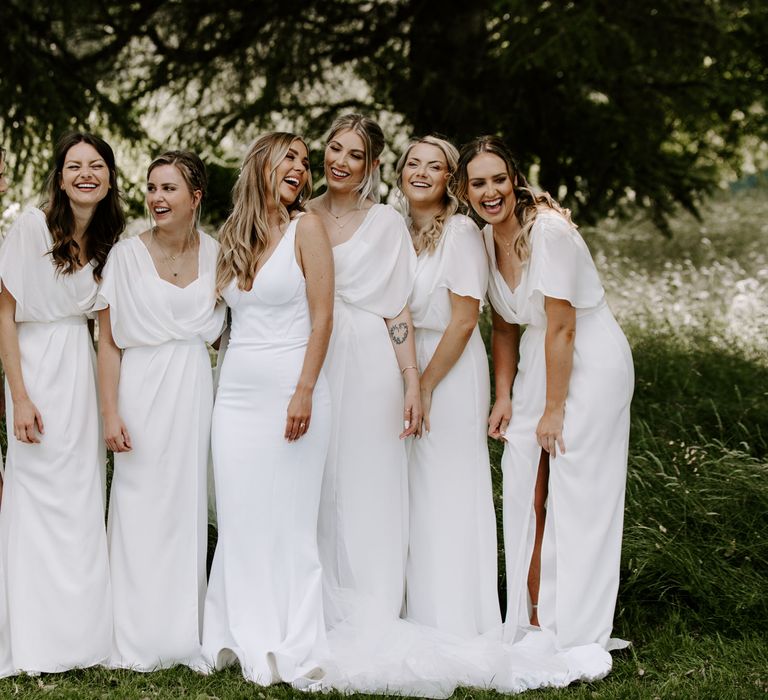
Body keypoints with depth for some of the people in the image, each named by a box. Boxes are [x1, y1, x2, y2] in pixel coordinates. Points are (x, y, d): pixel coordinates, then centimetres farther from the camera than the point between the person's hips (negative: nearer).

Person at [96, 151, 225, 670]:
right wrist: (110, 413, -10)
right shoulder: (127, 255, -2)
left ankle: (187, 632, 15)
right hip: (143, 391, -2)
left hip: (197, 393, 2)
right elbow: (109, 341, -3)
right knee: (142, 508, 0)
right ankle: (139, 641, 9)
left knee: (191, 507, 4)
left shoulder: (215, 253, 6)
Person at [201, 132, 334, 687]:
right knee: (240, 521, 5)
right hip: (236, 391, 5)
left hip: (290, 388, -5)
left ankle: (292, 651, 4)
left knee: (290, 522, -2)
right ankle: (247, 641, 12)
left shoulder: (306, 227, -2)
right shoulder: (232, 236, 13)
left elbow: (322, 315, -8)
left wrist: (305, 391, -15)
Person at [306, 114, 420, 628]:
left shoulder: (386, 223, 3)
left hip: (369, 367, -3)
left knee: (367, 489, -1)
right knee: (316, 491, 3)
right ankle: (320, 618, 11)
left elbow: (398, 310, -1)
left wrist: (413, 385, -8)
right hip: (311, 364, 3)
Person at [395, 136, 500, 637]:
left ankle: (455, 625, 7)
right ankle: (419, 615, 18)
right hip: (407, 365, 7)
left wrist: (426, 385, -14)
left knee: (448, 494, -2)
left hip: (450, 371, -7)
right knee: (413, 494, 9)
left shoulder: (460, 232, -11)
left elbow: (464, 318, -15)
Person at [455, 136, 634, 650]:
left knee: (577, 494, -5)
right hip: (537, 363, 8)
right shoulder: (488, 239, 2)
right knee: (525, 490, 5)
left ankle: (578, 637, 3)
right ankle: (531, 621, 16)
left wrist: (554, 409, -17)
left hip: (591, 363, -7)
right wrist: (504, 397, 5)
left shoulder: (548, 230, -22)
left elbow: (561, 328, -21)